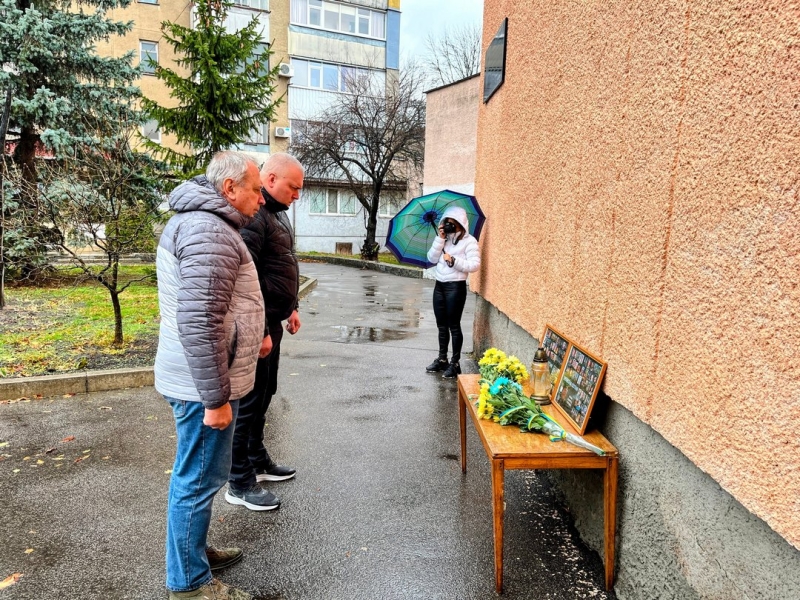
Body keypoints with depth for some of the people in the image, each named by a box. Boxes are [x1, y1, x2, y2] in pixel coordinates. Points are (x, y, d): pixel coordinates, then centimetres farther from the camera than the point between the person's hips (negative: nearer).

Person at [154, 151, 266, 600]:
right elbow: (199, 324, -28)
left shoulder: (200, 221, 15)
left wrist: (252, 334, 29)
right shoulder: (209, 232, -21)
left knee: (196, 474, 22)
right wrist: (216, 398, -23)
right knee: (200, 479, 4)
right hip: (204, 384, -11)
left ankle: (193, 552, 40)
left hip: (200, 379, 11)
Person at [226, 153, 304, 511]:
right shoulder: (252, 216, -19)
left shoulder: (277, 212, 14)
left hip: (271, 321, 10)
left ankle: (257, 460, 35)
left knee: (264, 396, 19)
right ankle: (239, 483, 14)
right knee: (249, 401, 0)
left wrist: (290, 307, 20)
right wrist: (260, 332, -23)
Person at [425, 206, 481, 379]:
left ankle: (455, 363, 8)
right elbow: (432, 258, 1)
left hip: (456, 287, -7)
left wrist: (453, 260, -19)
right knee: (442, 325, 14)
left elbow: (474, 265, -16)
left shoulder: (469, 241, -7)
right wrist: (440, 238, -6)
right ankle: (442, 359, 25)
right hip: (439, 286, 7)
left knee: (454, 326, -2)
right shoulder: (444, 239, 12)